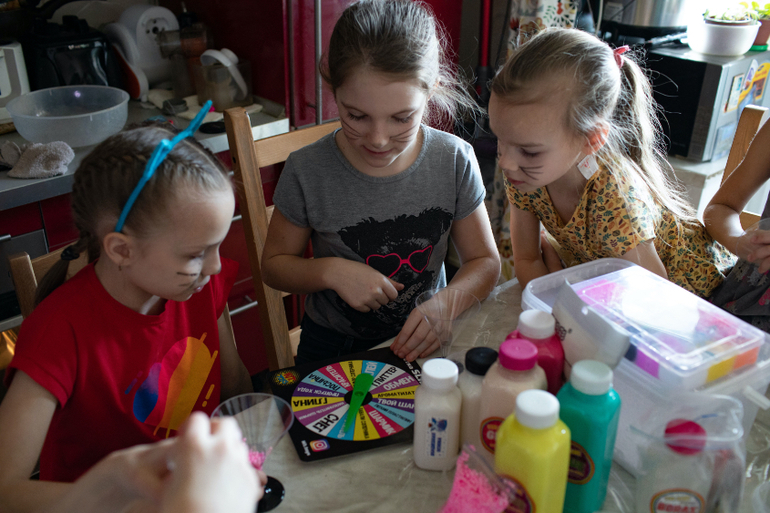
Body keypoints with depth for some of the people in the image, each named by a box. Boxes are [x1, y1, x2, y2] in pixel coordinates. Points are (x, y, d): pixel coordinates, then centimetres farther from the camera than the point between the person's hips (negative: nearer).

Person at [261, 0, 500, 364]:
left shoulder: (455, 161, -10)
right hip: (334, 346, -1)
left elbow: (484, 261, -1)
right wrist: (331, 271, -19)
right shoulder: (306, 173, -14)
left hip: (424, 342, 2)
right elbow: (274, 264, 1)